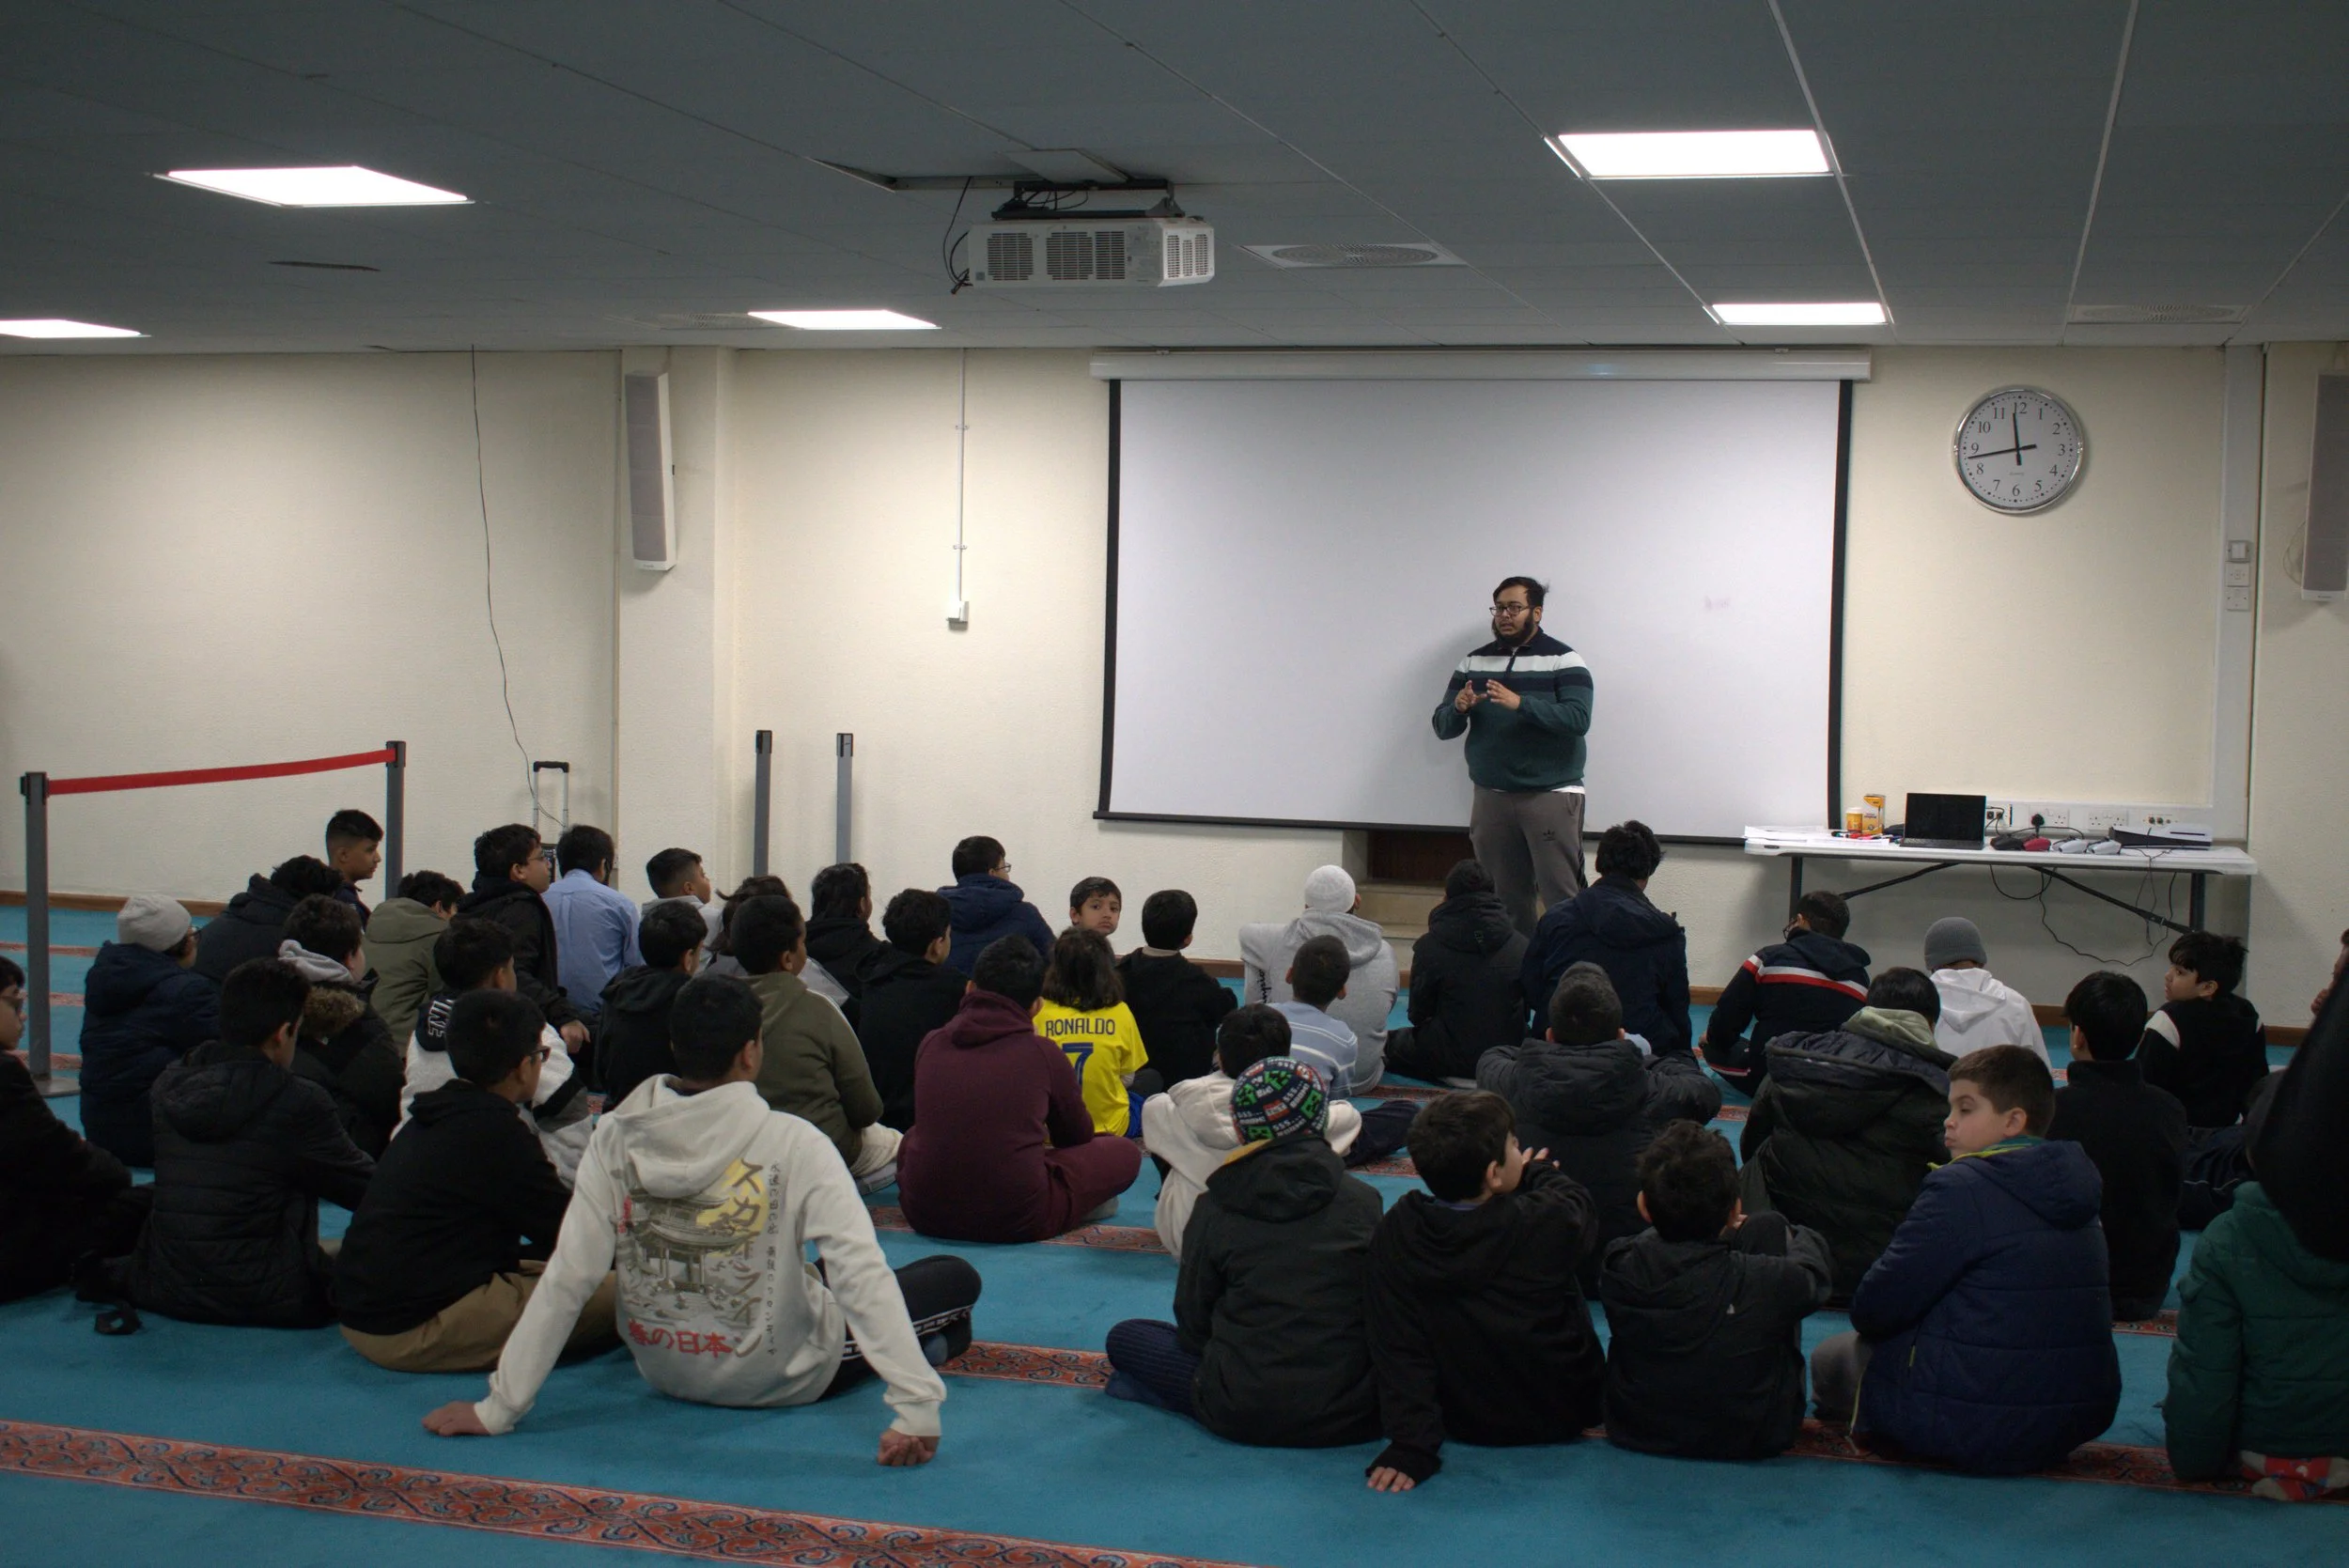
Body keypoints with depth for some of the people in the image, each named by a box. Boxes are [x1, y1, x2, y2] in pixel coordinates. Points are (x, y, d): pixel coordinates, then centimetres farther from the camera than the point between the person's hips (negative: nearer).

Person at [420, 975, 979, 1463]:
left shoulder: (615, 1137, -13)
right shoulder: (793, 1144, -23)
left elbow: (566, 1281, -16)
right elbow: (860, 1272, -31)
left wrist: (499, 1409, -12)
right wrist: (916, 1405, -33)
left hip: (663, 1370, 4)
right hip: (783, 1377, -4)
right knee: (958, 1278, 14)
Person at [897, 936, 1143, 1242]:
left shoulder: (931, 1045, 5)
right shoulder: (1043, 1053, -3)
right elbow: (1077, 1136, 15)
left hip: (925, 1215, 4)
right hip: (1017, 1221, -4)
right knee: (1124, 1151, 13)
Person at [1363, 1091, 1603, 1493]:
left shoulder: (1395, 1233, -21)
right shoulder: (1550, 1222, -27)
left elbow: (1398, 1346, -20)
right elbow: (1574, 1199, -2)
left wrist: (1411, 1443, -18)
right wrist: (1537, 1172, 19)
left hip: (1465, 1424, 2)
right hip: (1561, 1420, -2)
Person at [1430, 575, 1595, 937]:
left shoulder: (1563, 660, -1)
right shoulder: (1473, 663, 12)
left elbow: (1578, 718, -15)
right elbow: (1443, 728, 9)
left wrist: (1520, 703, -27)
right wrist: (1458, 709, -15)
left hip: (1551, 795, -4)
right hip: (1491, 796, 4)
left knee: (1562, 899, -9)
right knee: (1506, 903, 5)